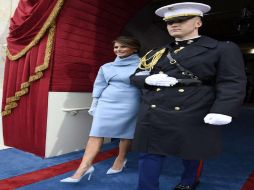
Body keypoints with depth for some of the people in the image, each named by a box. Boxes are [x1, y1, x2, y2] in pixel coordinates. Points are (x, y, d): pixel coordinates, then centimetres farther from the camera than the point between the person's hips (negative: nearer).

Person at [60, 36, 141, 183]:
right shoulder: (106, 67, 11)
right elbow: (99, 87, 14)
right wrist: (94, 105, 13)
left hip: (129, 105, -2)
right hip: (107, 103, 3)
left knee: (126, 134, 8)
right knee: (96, 133, -5)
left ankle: (120, 160, 30)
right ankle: (85, 167, -4)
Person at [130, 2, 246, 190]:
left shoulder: (224, 49, 1)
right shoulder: (156, 53, 13)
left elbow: (232, 83, -8)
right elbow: (135, 76, 16)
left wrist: (221, 111, -23)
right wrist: (149, 79, -7)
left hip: (193, 117, -2)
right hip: (153, 116, 3)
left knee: (192, 153, 17)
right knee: (150, 153, 3)